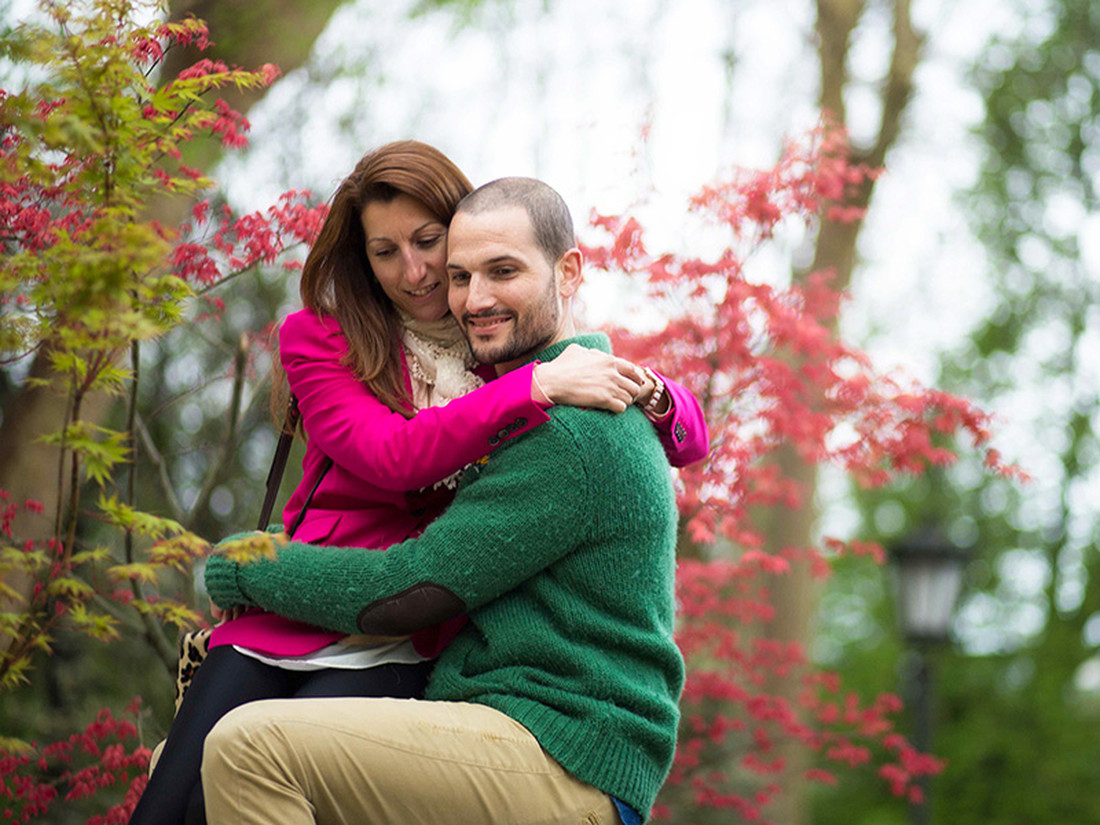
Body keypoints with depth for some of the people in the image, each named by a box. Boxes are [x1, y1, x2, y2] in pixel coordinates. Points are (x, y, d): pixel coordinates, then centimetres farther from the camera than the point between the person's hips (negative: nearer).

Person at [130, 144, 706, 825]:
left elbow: (689, 438, 13)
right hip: (294, 623, 1)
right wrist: (537, 388, -21)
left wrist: (650, 392, -12)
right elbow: (393, 457, -12)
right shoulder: (319, 339, 6)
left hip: (409, 651, -1)